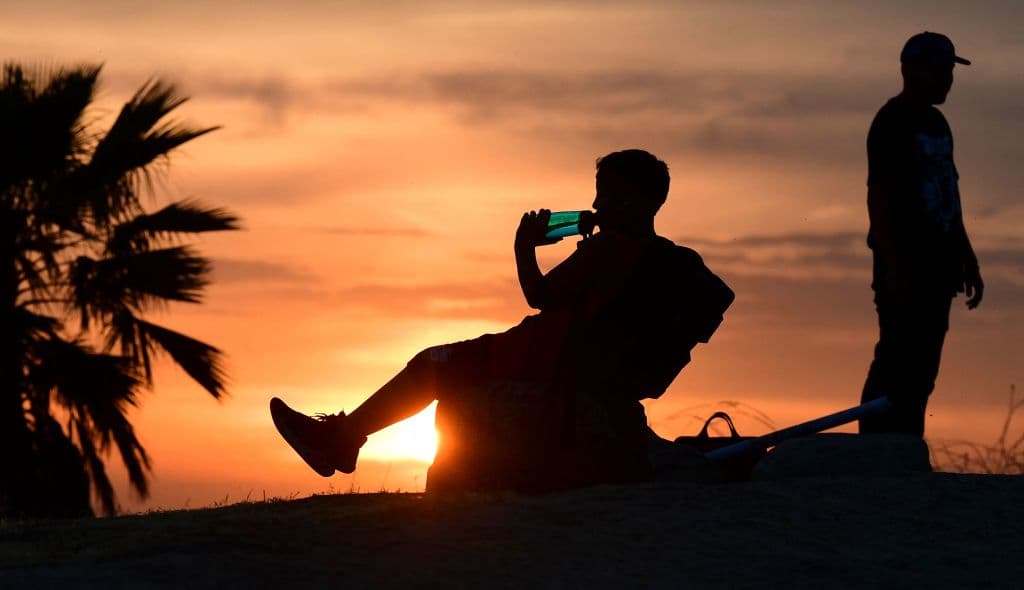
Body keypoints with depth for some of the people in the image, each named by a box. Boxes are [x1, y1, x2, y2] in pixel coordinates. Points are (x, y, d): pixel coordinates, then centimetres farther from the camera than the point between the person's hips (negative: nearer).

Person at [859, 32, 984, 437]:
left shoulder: (936, 124, 20)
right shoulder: (892, 123, -9)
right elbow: (878, 196, -15)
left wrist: (967, 260, 22)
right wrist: (894, 269, -21)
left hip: (936, 267, 9)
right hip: (906, 266, -9)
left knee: (921, 372, 8)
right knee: (897, 366, -13)